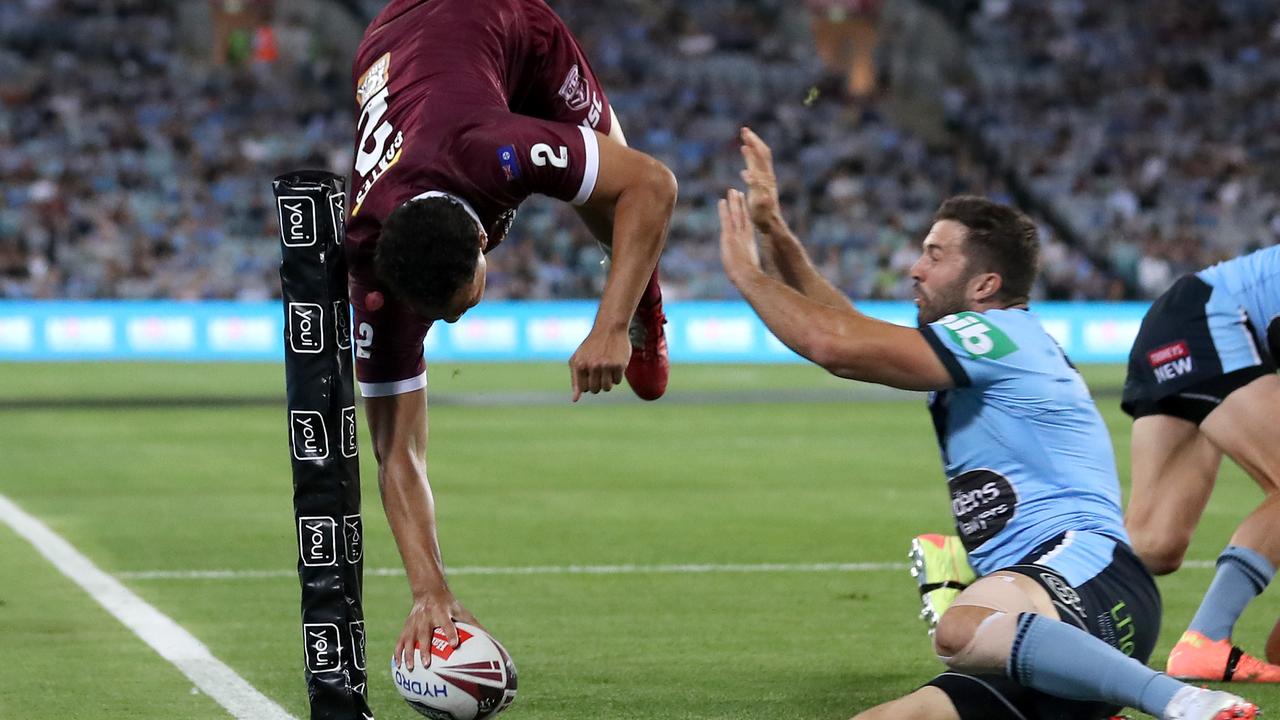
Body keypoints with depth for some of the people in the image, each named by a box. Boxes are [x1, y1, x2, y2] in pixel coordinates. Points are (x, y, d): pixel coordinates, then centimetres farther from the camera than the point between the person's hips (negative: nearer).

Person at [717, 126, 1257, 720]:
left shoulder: (995, 336, -4)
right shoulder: (971, 356, 26)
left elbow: (832, 344, -11)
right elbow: (844, 329, 32)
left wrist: (746, 272, 4)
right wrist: (773, 231, 26)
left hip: (1093, 578, -10)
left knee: (961, 629, -42)